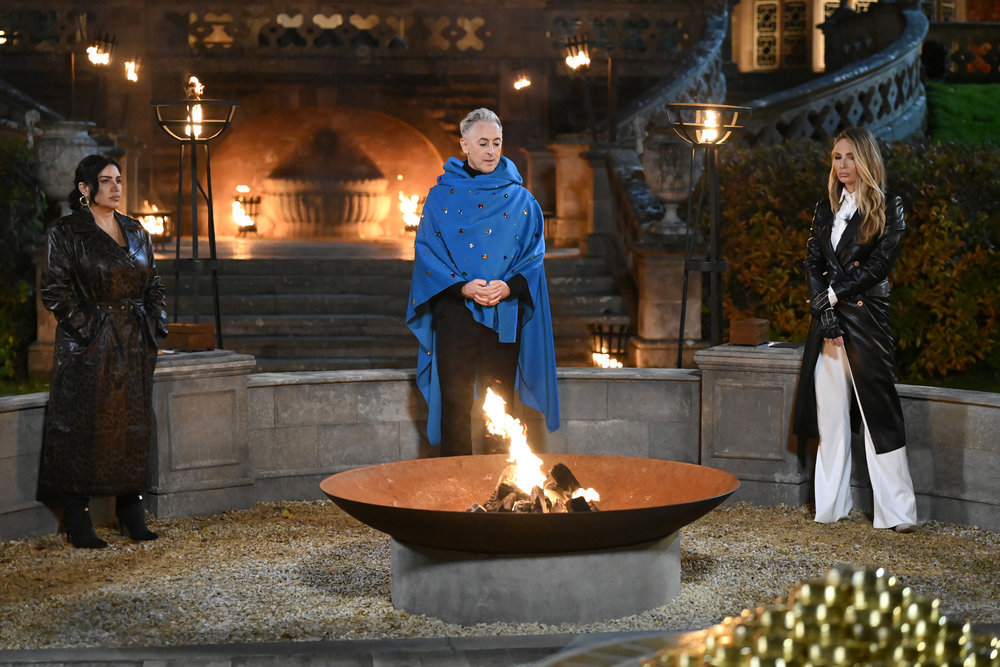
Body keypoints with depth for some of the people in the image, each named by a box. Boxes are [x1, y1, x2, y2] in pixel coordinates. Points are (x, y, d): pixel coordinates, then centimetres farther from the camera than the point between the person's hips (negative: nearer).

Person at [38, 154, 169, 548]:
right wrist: (86, 327, -13)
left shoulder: (135, 233, 13)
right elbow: (55, 291, -8)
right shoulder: (67, 233, -4)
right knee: (83, 429, -3)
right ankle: (78, 524, 2)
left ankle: (132, 515, 15)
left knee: (134, 425, 7)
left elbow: (153, 286, 18)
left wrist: (155, 325, 6)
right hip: (88, 349, -5)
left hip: (134, 346, 6)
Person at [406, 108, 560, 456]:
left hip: (505, 313, 1)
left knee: (501, 402, 3)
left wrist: (508, 286, -14)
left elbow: (534, 252, 5)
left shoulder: (520, 198, 9)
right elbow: (428, 249, 0)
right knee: (455, 400, -3)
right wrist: (464, 287, -15)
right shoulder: (442, 195, 6)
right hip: (455, 309, -1)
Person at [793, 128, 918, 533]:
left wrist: (833, 294, -10)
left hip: (867, 314, -5)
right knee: (830, 410, 6)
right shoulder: (826, 209, 14)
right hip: (828, 318, 5)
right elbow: (813, 264, 7)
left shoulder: (887, 208, 0)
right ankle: (831, 505, 13)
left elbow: (881, 264, -9)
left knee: (877, 408, -6)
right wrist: (824, 314, -6)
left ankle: (896, 511, -3)